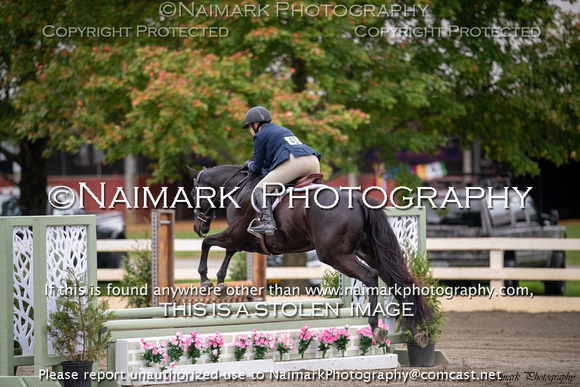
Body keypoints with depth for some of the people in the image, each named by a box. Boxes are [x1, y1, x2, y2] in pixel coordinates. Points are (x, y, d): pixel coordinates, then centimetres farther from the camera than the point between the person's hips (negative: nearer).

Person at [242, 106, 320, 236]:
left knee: (260, 190, -3)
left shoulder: (260, 136, 15)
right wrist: (265, 166, 45)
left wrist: (249, 165, 39)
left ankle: (268, 223, -22)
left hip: (293, 162, -8)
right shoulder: (284, 130, 38)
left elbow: (257, 168, 19)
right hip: (314, 162, 8)